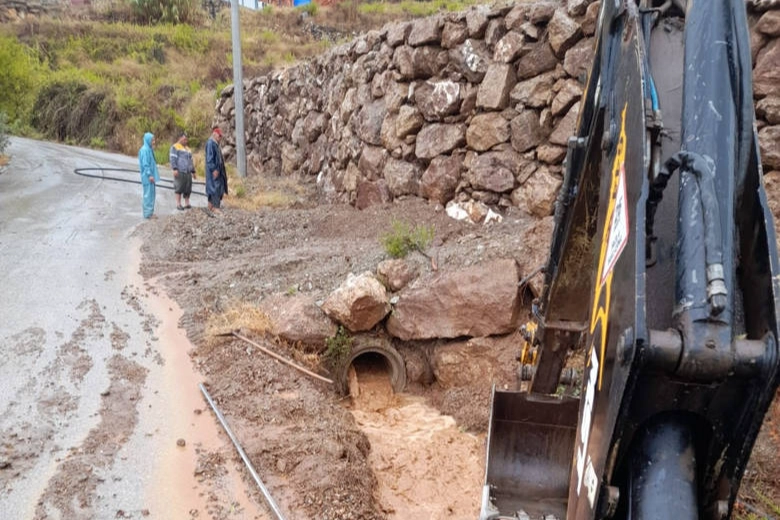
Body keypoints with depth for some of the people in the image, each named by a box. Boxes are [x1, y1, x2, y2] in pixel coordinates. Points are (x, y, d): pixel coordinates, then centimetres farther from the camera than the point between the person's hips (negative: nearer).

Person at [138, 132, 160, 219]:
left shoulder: (149, 149, 14)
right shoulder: (144, 150, -14)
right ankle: (148, 213, 0)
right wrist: (149, 175, -22)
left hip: (151, 175, 10)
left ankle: (149, 212, 19)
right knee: (148, 194, -5)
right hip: (147, 176, -10)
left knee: (151, 194, 13)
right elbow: (145, 164, -19)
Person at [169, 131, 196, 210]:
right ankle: (178, 204, -3)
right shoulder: (175, 147, 2)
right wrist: (174, 169, -18)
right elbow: (172, 158, -7)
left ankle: (187, 203, 10)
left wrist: (193, 171, 24)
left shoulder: (188, 148, 24)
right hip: (179, 172, -6)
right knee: (179, 188, -6)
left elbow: (190, 161, 28)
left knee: (188, 188, 4)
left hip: (188, 172, 6)